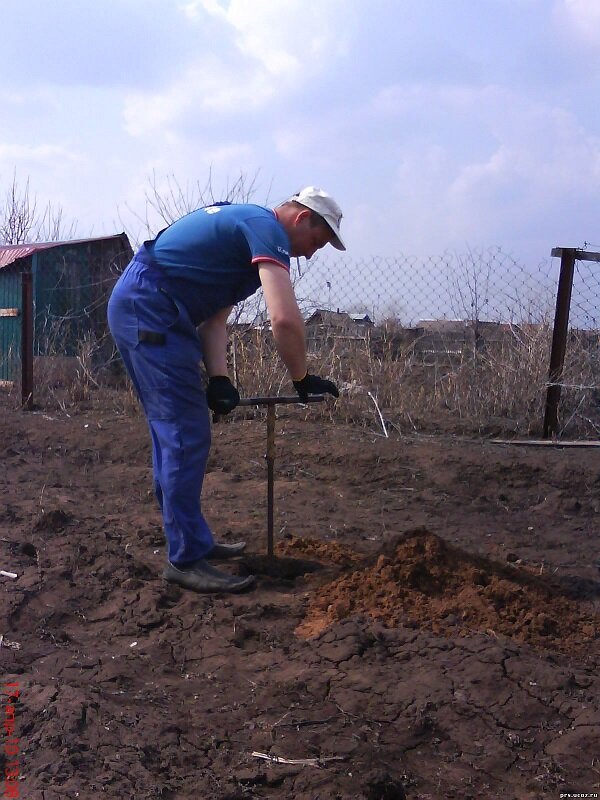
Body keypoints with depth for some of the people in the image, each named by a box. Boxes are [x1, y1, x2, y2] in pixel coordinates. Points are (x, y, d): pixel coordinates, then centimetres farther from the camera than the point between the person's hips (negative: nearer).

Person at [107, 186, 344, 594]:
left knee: (173, 432, 15)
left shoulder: (243, 226, 21)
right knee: (187, 435, -9)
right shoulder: (268, 228, -10)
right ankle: (186, 560, -3)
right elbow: (285, 318, -23)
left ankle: (190, 539, 25)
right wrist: (303, 379, -9)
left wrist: (218, 378, 0)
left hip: (134, 306, 11)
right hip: (150, 311, -11)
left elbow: (214, 317, 13)